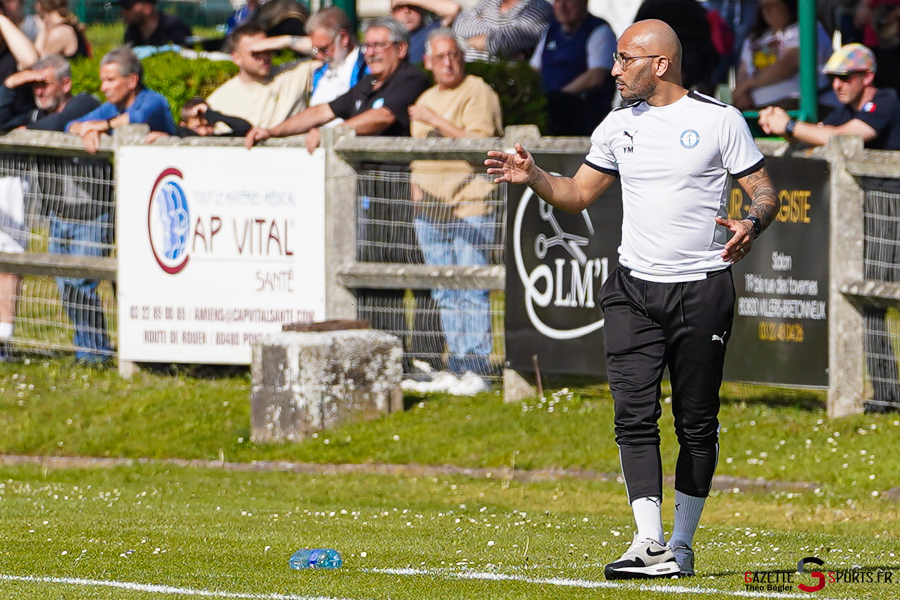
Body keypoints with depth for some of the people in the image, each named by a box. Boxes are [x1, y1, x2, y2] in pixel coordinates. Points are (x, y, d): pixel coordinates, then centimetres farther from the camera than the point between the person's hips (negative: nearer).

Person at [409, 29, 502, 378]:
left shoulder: (478, 93, -4)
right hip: (429, 209, 8)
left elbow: (479, 142, -17)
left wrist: (435, 121, -15)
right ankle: (457, 362, 11)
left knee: (471, 289, -10)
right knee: (444, 293, 7)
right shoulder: (425, 100, 20)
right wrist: (416, 183, 15)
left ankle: (477, 361, -8)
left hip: (469, 208, -8)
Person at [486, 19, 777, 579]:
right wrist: (533, 176, 1)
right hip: (634, 290, 3)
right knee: (635, 414, -11)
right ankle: (650, 546, -15)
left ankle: (682, 545, 13)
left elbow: (764, 189, -1)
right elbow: (577, 194, 19)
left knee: (697, 422, 3)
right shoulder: (620, 126, 11)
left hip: (703, 290, -3)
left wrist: (752, 224, -22)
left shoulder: (719, 120, -3)